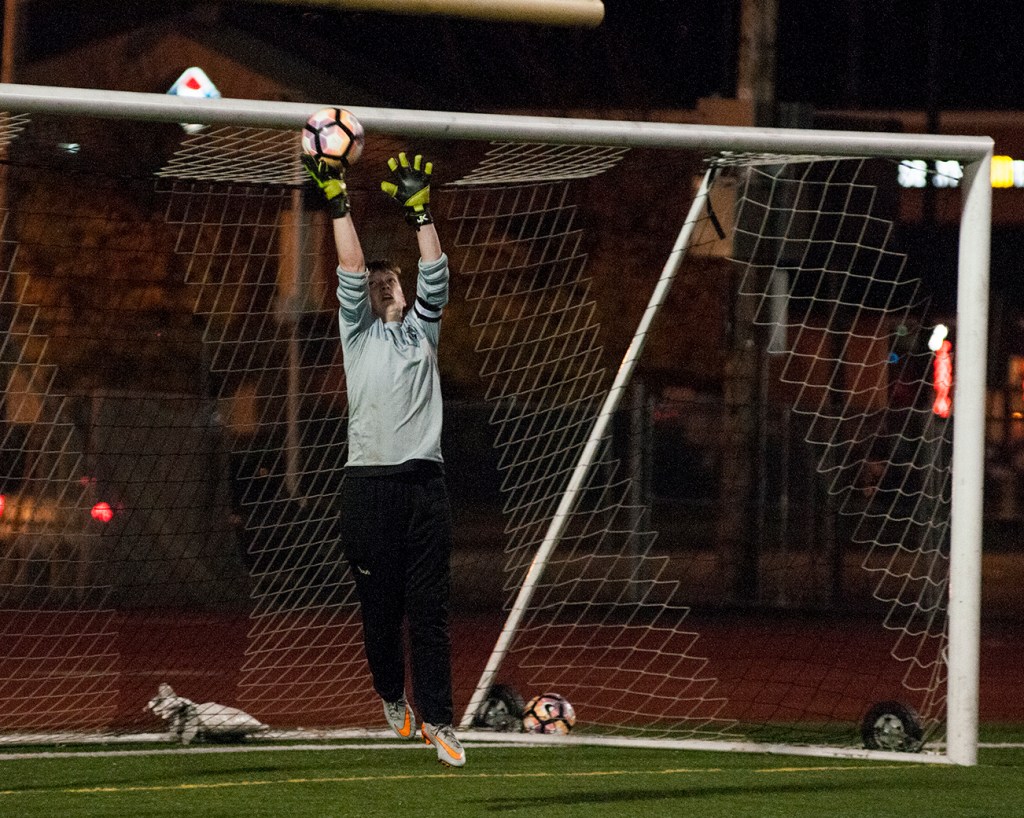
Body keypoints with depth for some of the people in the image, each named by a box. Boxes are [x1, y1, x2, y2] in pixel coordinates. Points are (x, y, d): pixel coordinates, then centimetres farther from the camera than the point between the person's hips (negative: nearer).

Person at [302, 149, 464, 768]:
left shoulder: (423, 329, 18)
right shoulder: (358, 332, 12)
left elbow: (436, 274, 6)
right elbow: (352, 269, 1)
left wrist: (420, 209, 1)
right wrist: (338, 202, -4)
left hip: (426, 482, 1)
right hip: (370, 483, -1)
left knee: (431, 609, -4)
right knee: (380, 606, 4)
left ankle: (438, 720, -6)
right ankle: (393, 698, 25)